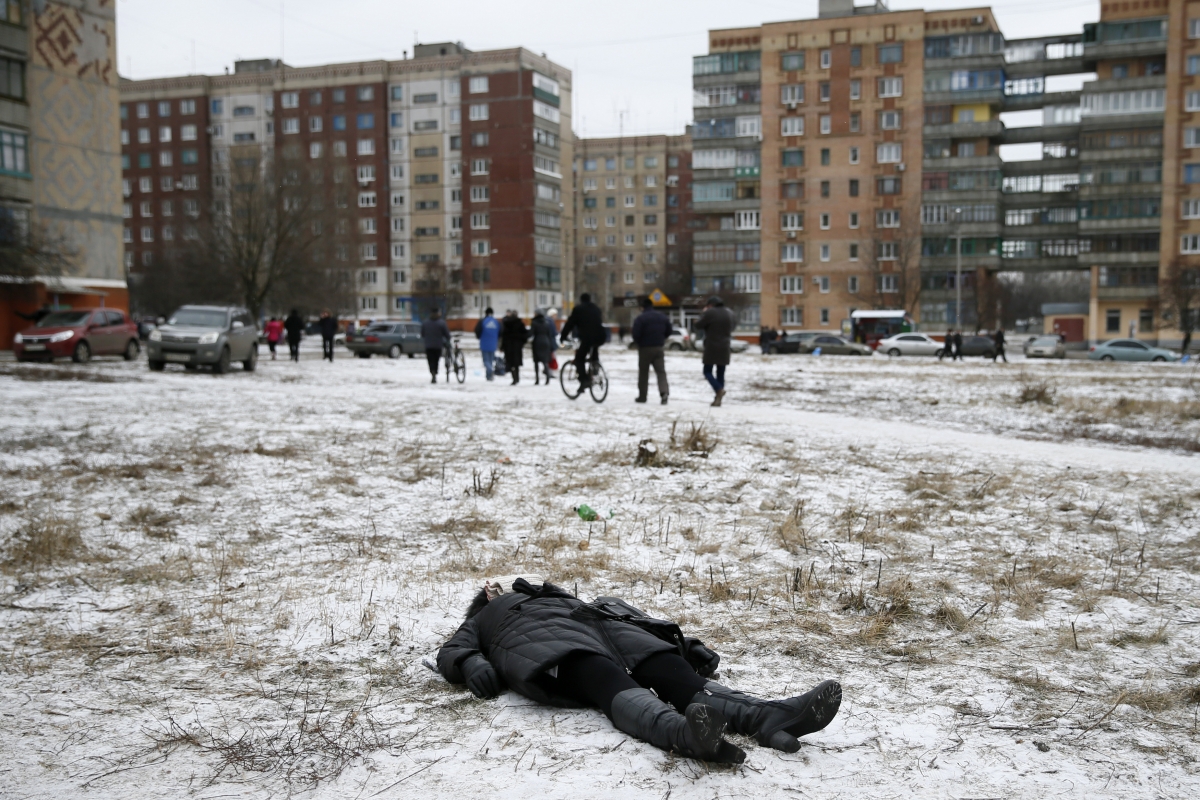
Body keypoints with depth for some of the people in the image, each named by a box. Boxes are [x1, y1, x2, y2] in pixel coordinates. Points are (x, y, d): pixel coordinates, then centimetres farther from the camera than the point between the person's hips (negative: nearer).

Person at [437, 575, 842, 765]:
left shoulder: (565, 598, 45)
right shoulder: (484, 620, 40)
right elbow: (451, 653, 22)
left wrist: (682, 642, 15)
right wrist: (472, 664, -5)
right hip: (549, 647, -4)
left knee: (682, 677, -26)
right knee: (618, 688, -38)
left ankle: (765, 717, -50)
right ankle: (685, 733, -67)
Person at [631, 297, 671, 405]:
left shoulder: (641, 318, -14)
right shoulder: (662, 316, 7)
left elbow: (636, 334, -18)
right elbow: (668, 331, 12)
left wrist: (638, 342, 2)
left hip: (645, 348, -4)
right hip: (658, 348, 4)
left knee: (643, 373, 6)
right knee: (661, 371, 2)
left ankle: (642, 396, 12)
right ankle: (664, 391, -20)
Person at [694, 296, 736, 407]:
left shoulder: (710, 313, -12)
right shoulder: (729, 313, 8)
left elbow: (698, 325, -7)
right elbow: (734, 324, 25)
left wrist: (703, 314, 7)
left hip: (712, 347, -5)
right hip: (725, 348, 6)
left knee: (707, 371, 2)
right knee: (721, 373, 9)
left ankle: (719, 389, -22)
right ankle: (718, 399, 7)